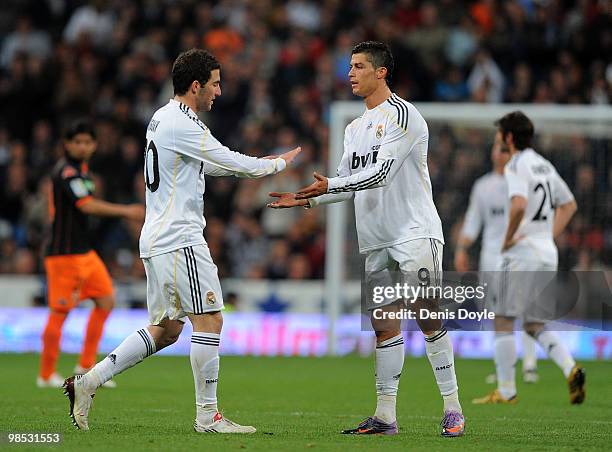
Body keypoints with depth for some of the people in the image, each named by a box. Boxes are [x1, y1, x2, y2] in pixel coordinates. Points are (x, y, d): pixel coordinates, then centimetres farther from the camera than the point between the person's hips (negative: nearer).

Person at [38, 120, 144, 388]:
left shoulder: (80, 169, 15)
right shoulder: (66, 172, -16)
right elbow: (87, 206, -28)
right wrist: (126, 211, -28)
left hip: (84, 251, 10)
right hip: (63, 253, -10)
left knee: (106, 301, 6)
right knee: (60, 311, -6)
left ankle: (86, 366, 11)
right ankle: (46, 375, 3)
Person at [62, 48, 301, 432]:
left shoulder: (162, 120, 17)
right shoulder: (182, 124, -15)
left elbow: (208, 163, 28)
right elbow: (229, 162, -13)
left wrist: (262, 164, 21)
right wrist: (278, 164, 4)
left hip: (158, 239, 10)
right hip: (180, 240, -10)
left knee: (166, 329, 12)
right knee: (209, 319, -6)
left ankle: (87, 383, 10)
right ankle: (207, 415, -4)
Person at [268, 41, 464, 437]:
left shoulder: (402, 114, -9)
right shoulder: (355, 128, 19)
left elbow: (380, 174, -17)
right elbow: (349, 183, 21)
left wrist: (330, 184, -19)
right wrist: (306, 199, 8)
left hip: (414, 230, -8)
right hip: (378, 240, 8)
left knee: (428, 317, -10)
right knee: (384, 324, 5)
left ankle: (453, 408, -5)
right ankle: (385, 415, 6)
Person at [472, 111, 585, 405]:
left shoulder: (516, 166, -10)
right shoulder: (544, 165, 17)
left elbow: (519, 205, -27)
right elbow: (569, 204, 26)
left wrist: (508, 238, -14)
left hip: (523, 253, -8)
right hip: (548, 255, 8)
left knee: (503, 321, -2)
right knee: (535, 325, 13)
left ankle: (506, 391, -4)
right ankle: (571, 369, -7)